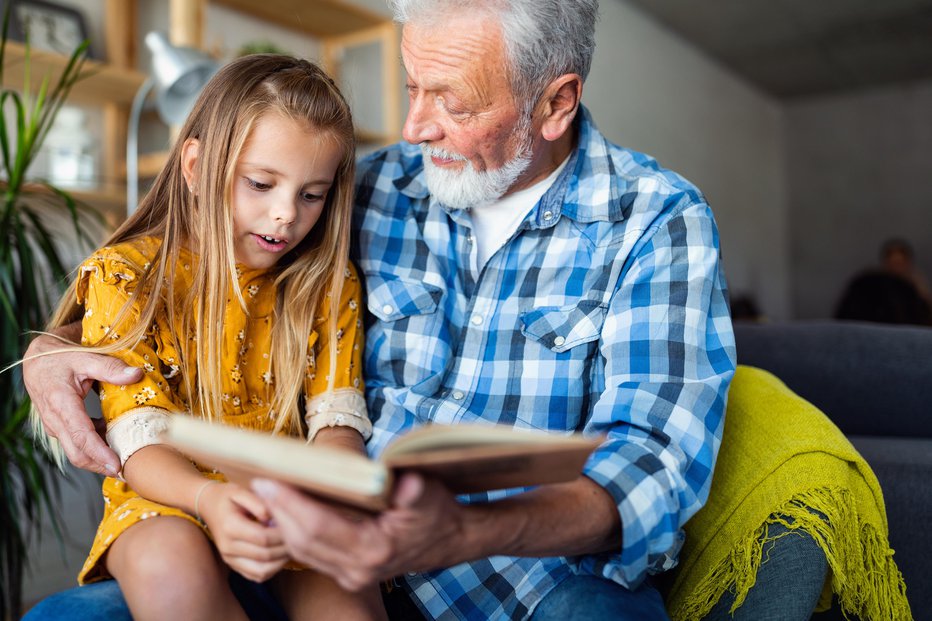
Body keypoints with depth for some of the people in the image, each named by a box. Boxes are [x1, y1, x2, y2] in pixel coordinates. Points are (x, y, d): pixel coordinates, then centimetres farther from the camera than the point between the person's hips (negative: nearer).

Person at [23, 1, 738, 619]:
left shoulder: (659, 220, -8)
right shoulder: (373, 188, 2)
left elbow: (656, 455, -19)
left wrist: (458, 536, -38)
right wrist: (53, 347, -4)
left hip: (550, 563, -1)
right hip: (356, 543, 2)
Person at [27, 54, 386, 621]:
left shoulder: (329, 282, 2)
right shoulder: (126, 277, -6)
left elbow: (336, 418, -4)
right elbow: (141, 440, -12)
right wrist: (208, 497, -33)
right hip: (170, 498, -1)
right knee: (169, 564, -33)